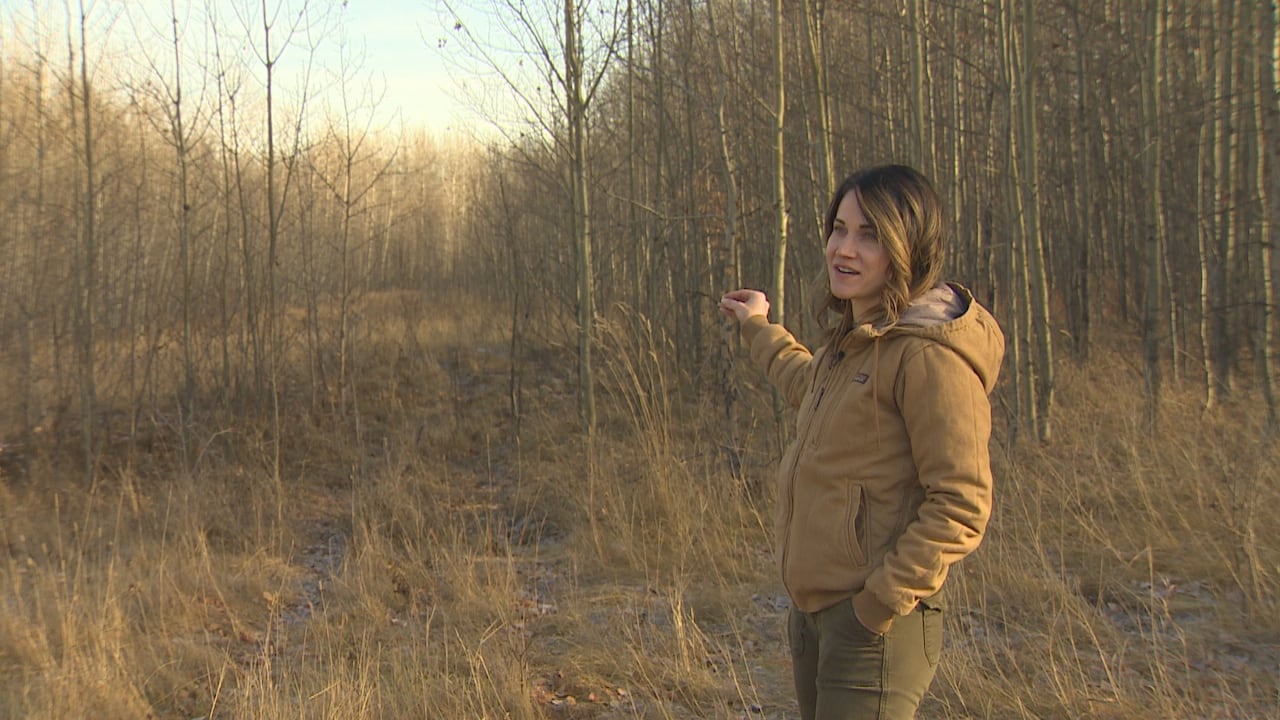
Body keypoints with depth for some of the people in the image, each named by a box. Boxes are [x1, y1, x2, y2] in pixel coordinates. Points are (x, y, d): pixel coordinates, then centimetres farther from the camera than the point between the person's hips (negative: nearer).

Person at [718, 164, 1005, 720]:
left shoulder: (930, 356, -17)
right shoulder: (853, 340, 11)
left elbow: (961, 508, -20)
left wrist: (881, 601, -20)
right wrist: (758, 328, 47)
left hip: (874, 627, -9)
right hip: (812, 613, 9)